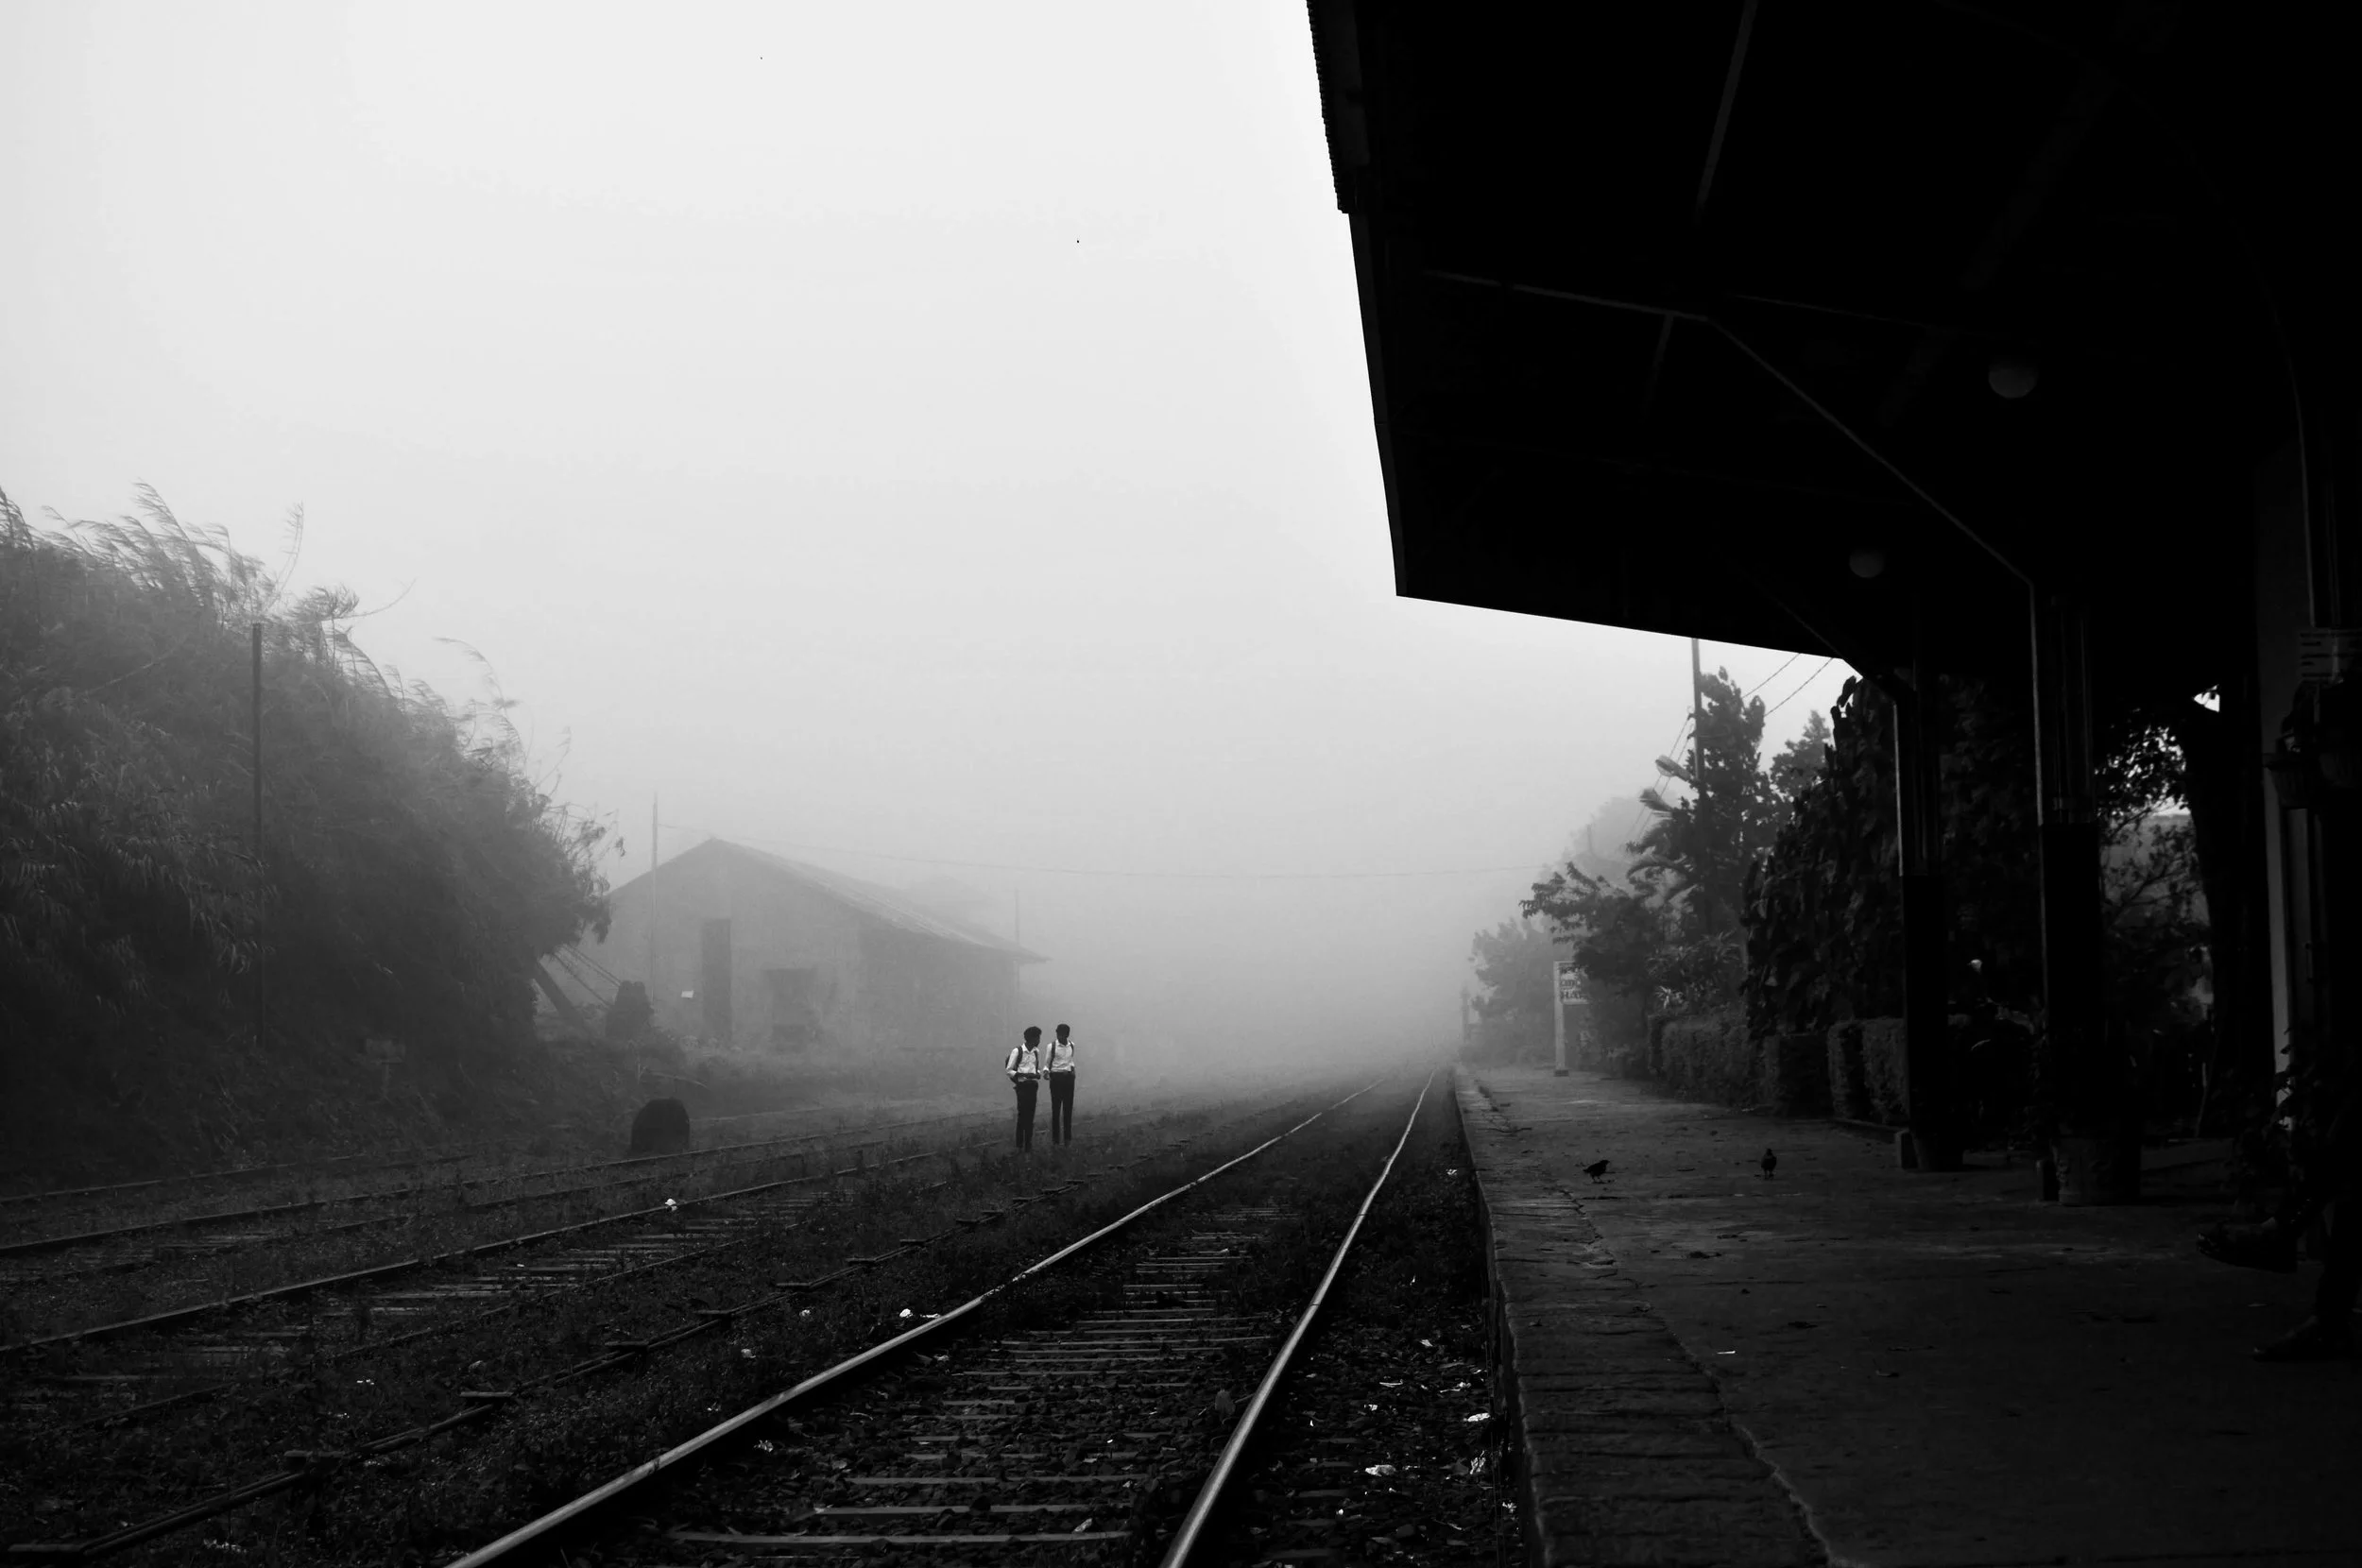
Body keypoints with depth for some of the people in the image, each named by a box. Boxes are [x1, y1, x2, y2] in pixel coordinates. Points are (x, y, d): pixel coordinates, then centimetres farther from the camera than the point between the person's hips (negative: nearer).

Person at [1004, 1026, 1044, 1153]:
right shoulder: (1017, 1051, -9)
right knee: (1022, 1114, -6)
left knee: (1030, 1115, 8)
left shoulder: (1036, 1051, 10)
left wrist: (1038, 1074, -2)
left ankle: (1028, 1145, 15)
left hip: (1033, 1085, 6)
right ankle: (1019, 1146, 0)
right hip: (1022, 1085, -6)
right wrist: (1023, 1075, -20)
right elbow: (1008, 1070, -8)